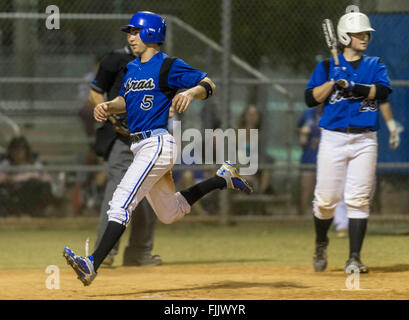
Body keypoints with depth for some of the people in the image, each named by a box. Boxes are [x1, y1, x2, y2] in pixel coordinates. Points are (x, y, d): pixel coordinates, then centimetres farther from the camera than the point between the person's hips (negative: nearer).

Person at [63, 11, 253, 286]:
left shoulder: (168, 66, -9)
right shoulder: (131, 69, 15)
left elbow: (209, 84, -9)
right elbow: (125, 101, 26)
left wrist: (190, 92, -30)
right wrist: (107, 107, 5)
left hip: (157, 144, -10)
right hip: (140, 146, 10)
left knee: (122, 201, -21)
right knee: (170, 213, 22)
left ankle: (93, 265, -29)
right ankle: (223, 178, 36)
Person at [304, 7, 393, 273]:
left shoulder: (375, 65, 11)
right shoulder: (328, 66, 8)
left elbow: (383, 91, -8)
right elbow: (311, 98, -1)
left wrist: (352, 87, -18)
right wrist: (334, 82, -14)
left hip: (365, 139, 1)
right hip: (333, 138, -1)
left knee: (359, 199, -7)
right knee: (326, 199, -1)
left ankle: (354, 258, -5)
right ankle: (321, 243, 27)